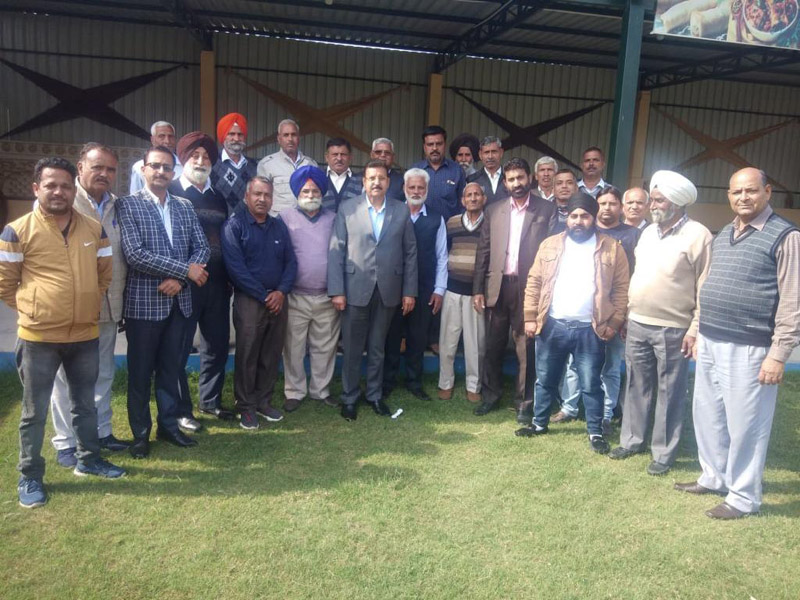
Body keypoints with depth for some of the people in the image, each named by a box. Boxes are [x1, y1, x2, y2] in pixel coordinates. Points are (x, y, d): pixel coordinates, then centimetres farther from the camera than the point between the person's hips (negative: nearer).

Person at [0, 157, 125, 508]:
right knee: (35, 411, 9)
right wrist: (32, 311, 0)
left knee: (85, 403, 18)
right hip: (38, 338, -3)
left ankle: (88, 459, 35)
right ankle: (30, 477, 23)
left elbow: (105, 275, 13)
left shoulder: (94, 229, 3)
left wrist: (87, 306, 9)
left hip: (85, 335, 4)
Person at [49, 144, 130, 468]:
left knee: (103, 374, 16)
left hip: (108, 306, 6)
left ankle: (101, 432, 29)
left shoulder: (116, 206, 10)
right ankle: (66, 442, 17)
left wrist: (121, 299, 13)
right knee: (67, 377, 5)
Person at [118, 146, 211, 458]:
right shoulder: (127, 205, -6)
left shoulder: (185, 207, 9)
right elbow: (135, 254, -17)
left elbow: (202, 248, 5)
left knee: (171, 368, 14)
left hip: (178, 301, 4)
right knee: (140, 372, 8)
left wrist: (180, 279, -12)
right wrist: (186, 269, -16)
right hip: (144, 302, -4)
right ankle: (140, 433, 22)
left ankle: (169, 425, 29)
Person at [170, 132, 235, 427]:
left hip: (217, 283, 6)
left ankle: (210, 400, 30)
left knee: (217, 345, 12)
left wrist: (230, 276, 12)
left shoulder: (219, 196, 15)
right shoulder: (171, 192, -3)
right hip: (184, 283, -5)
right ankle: (181, 410, 16)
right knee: (179, 348, 3)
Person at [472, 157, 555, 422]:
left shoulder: (546, 210, 1)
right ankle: (490, 396, 26)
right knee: (493, 345, 10)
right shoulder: (493, 211, 9)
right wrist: (478, 289, 4)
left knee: (526, 348, 5)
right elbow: (483, 251, 9)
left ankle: (524, 401, 18)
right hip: (497, 286, 3)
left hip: (529, 287, -3)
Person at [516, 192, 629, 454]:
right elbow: (534, 282, 5)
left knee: (590, 384, 6)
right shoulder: (550, 245, 4)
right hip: (552, 325, 2)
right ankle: (539, 423, 32)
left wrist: (614, 322, -6)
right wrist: (530, 317, -1)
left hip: (590, 330, -2)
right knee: (545, 379, 14)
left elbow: (621, 288, 0)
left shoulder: (612, 248, 0)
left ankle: (595, 432, 21)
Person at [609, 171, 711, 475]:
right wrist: (627, 313, 13)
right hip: (637, 325, 6)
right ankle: (631, 440, 29)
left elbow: (705, 288, -10)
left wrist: (695, 330, -13)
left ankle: (663, 453, 18)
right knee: (637, 387, 15)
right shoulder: (648, 232, 11)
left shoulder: (697, 236, -9)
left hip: (673, 330, -6)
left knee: (670, 393, 6)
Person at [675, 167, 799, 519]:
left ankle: (743, 497, 20)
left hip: (748, 350, -7)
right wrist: (697, 329, 16)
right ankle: (713, 477, 36)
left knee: (744, 425, 3)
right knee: (707, 417, 17)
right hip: (710, 343, 7)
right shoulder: (722, 236, 14)